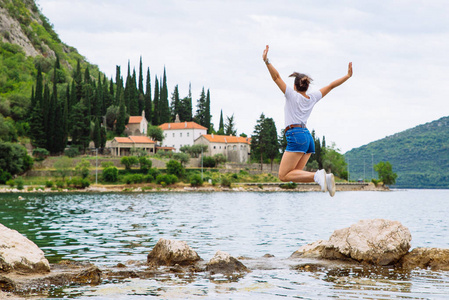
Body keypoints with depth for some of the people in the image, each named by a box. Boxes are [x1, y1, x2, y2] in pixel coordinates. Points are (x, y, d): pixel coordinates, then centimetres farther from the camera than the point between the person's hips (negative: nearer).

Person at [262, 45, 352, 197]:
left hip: (296, 136, -7)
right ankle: (324, 178, -13)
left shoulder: (292, 95, 0)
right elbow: (331, 86, 23)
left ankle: (317, 175, -29)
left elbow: (276, 77, -8)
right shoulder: (313, 97, 14)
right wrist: (348, 76, 33)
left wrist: (267, 61, -12)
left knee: (284, 175, -10)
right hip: (308, 136, 7)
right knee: (295, 174, 8)